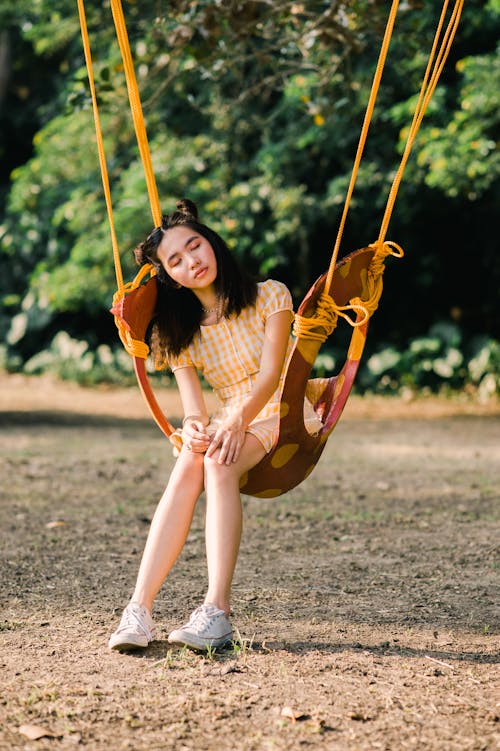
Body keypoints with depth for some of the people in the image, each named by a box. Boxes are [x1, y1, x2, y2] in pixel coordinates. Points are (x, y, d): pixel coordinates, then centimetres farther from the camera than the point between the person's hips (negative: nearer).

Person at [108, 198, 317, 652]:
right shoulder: (180, 334, 5)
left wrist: (236, 423, -33)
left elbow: (271, 374, -15)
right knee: (187, 468, -31)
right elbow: (193, 404, -7)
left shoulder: (269, 296, -4)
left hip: (281, 416, -3)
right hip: (230, 425, 3)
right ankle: (139, 610, -40)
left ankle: (217, 613, -44)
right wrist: (194, 427, -32)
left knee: (218, 464, -34)